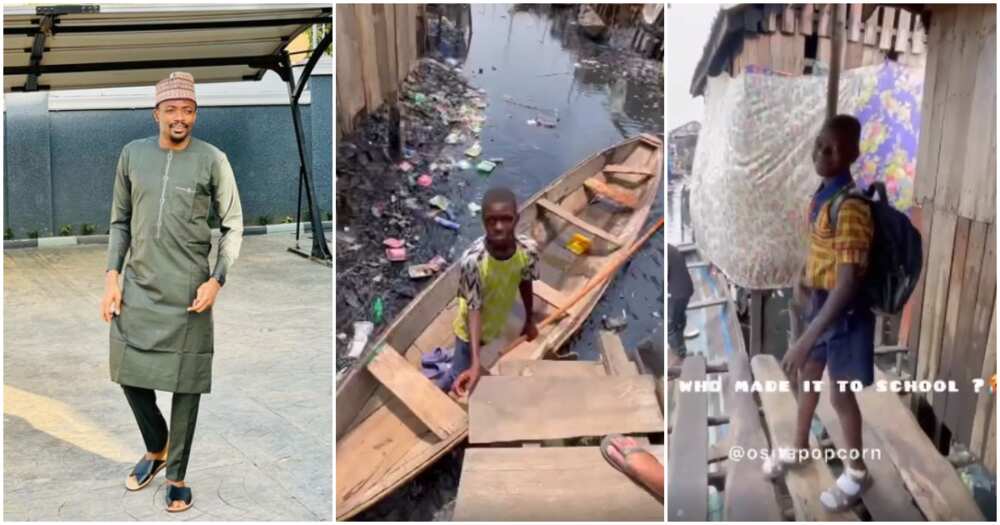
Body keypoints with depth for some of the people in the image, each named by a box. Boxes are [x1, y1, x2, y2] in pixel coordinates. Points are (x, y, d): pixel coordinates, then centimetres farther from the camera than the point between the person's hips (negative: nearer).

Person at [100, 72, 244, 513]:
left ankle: (177, 475, 17)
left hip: (187, 292, -3)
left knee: (185, 382, 3)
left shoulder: (212, 160, -6)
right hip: (137, 286, 3)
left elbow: (233, 227, -1)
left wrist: (216, 280, -12)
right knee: (130, 373, 8)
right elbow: (120, 221, 10)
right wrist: (111, 277, 1)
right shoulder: (133, 154, 3)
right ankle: (156, 449, 34)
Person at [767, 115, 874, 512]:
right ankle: (799, 448, 45)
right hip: (818, 301, 8)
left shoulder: (851, 207, -30)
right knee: (807, 377, 23)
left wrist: (805, 340, -37)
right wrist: (801, 281, 6)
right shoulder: (821, 195, -1)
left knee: (840, 393, 7)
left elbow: (847, 283, -34)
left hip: (844, 310, -8)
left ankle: (857, 473, 28)